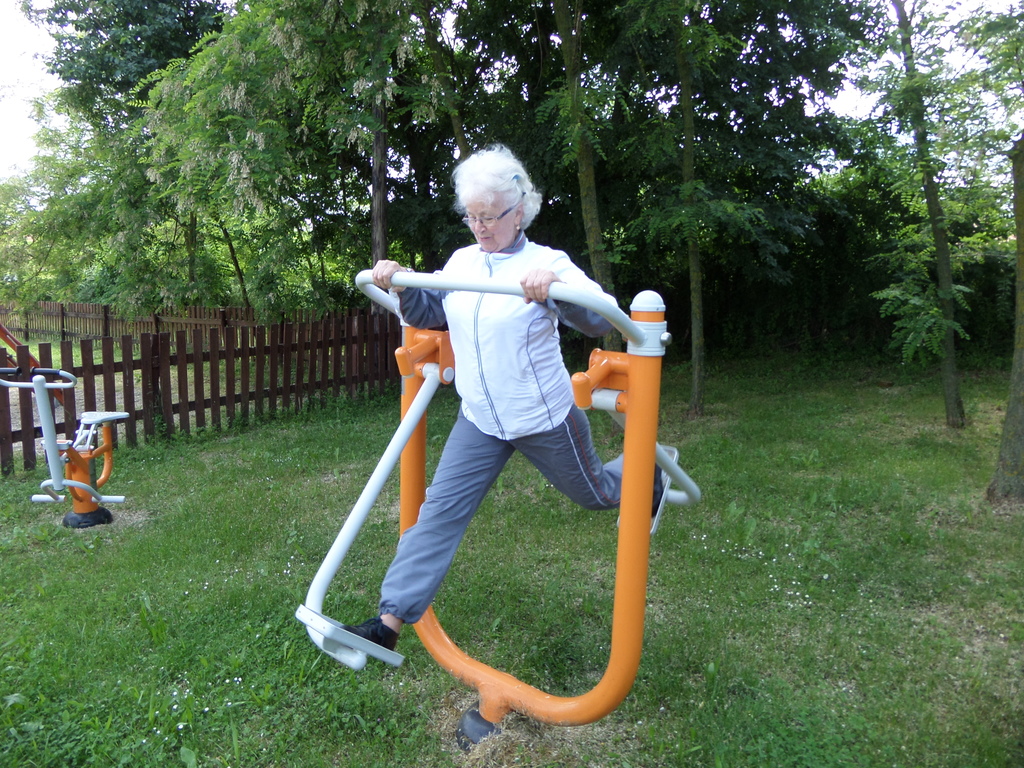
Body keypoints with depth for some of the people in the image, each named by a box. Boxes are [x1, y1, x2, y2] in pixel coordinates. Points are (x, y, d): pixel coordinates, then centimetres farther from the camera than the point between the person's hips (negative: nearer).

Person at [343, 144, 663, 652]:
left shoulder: (545, 263, -14)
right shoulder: (461, 261, 3)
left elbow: (600, 319, -26)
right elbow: (429, 314, 15)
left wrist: (554, 286, -45)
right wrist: (401, 286, -6)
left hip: (544, 420, -4)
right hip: (480, 422, 4)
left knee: (594, 493, 19)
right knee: (439, 511, -1)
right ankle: (391, 619, 6)